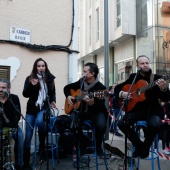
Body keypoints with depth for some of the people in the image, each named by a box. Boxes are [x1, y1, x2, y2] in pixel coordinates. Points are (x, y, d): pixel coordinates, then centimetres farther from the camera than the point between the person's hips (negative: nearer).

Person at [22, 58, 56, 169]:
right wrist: (31, 85, -22)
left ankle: (42, 145, -10)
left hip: (44, 107, -1)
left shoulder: (50, 78, 2)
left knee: (40, 121, -36)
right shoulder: (29, 78, -1)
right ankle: (26, 163, 16)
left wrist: (52, 101, -5)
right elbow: (25, 94, -6)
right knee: (28, 136, 2)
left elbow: (52, 92, 13)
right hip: (32, 108, 1)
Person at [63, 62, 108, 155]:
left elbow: (100, 106, -18)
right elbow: (67, 87, 19)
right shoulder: (81, 82, 4)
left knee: (101, 125, -33)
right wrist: (68, 96, 0)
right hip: (80, 110, 4)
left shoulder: (101, 88, -12)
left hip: (95, 111, -4)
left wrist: (92, 103, -39)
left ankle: (98, 146, 0)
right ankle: (81, 145, -1)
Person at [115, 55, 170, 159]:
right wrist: (122, 93, -6)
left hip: (152, 109, -2)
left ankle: (146, 147, 0)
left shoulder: (157, 78, 0)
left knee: (155, 125, -33)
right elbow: (117, 88, 16)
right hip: (136, 109, 3)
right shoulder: (133, 77, 8)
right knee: (121, 123, -21)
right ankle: (138, 145, 4)